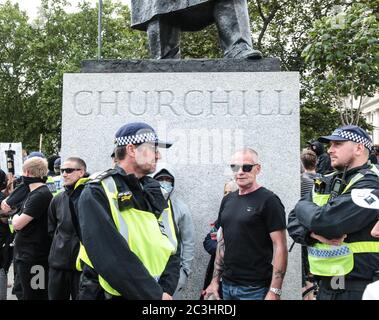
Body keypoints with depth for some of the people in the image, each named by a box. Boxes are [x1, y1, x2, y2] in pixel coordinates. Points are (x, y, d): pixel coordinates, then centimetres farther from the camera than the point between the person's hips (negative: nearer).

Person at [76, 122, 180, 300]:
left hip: (159, 291, 6)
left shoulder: (155, 192, 6)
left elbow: (172, 247, 4)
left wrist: (166, 290, -10)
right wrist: (155, 296, -20)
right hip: (113, 293, -6)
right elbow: (110, 258, -24)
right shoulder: (97, 193, -15)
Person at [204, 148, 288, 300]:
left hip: (255, 289, -6)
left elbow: (280, 246, -14)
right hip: (227, 285, 6)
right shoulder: (228, 200, 8)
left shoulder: (268, 200, -10)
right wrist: (215, 279, 10)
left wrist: (274, 292, -19)